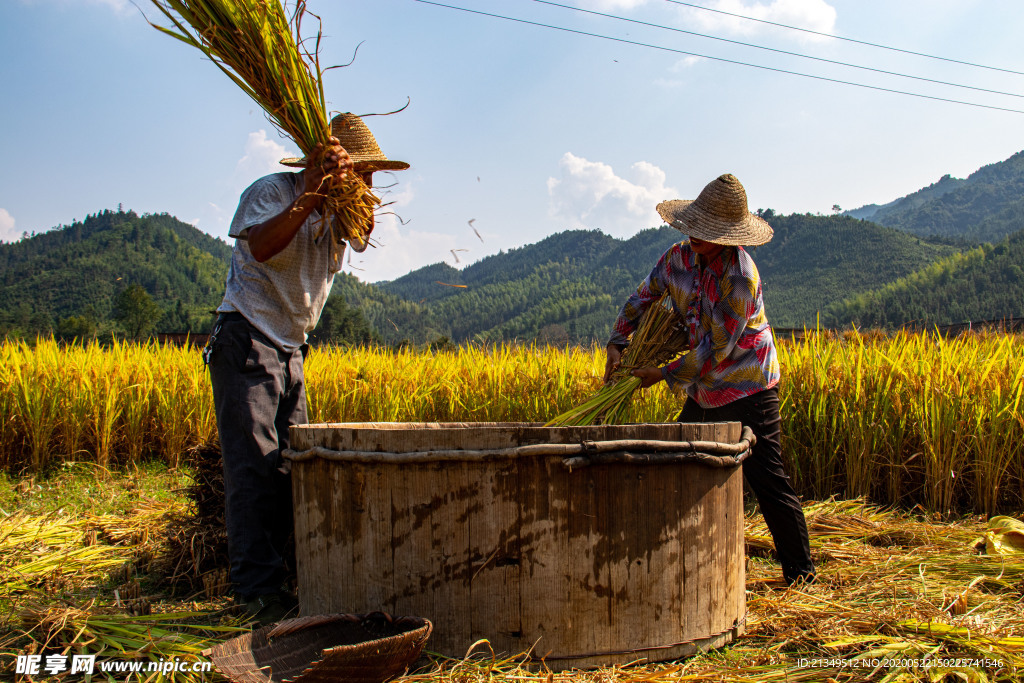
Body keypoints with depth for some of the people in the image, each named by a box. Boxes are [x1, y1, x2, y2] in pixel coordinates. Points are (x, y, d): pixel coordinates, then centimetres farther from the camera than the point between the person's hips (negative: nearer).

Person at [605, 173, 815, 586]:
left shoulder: (739, 277, -25)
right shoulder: (678, 257, -2)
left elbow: (716, 349, -23)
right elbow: (643, 297, 11)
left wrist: (665, 375, -17)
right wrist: (617, 344, -3)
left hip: (747, 393, -7)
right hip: (704, 393, 8)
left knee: (767, 482, -3)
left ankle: (801, 572, 12)